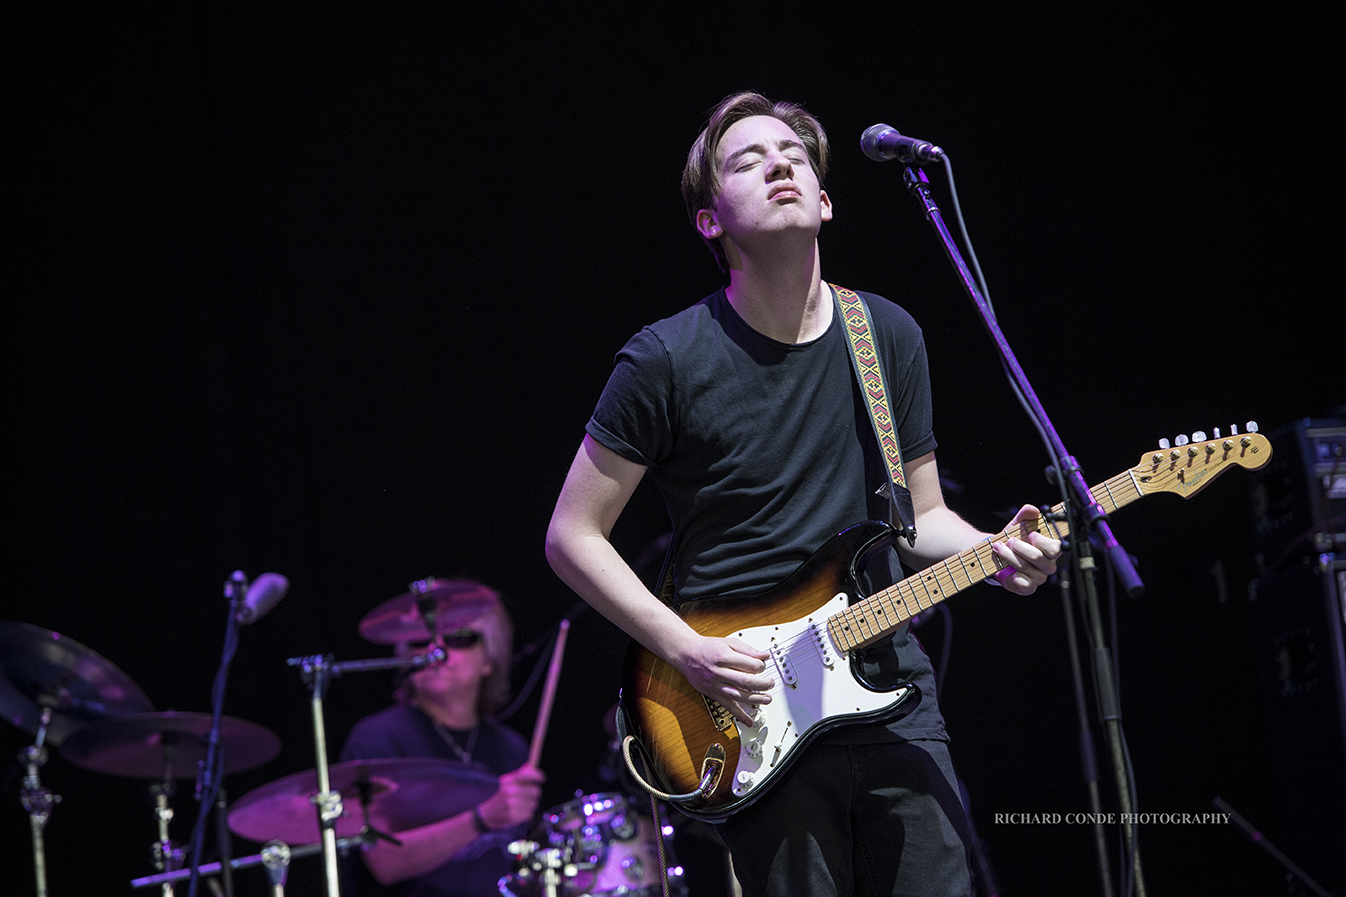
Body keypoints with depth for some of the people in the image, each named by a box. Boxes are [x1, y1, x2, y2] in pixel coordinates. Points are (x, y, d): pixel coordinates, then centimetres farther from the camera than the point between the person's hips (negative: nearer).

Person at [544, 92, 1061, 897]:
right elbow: (573, 536, -2)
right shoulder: (671, 361, -7)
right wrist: (686, 649, -12)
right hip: (754, 719, -4)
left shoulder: (889, 337, 7)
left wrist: (993, 553, -7)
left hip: (891, 693, 4)